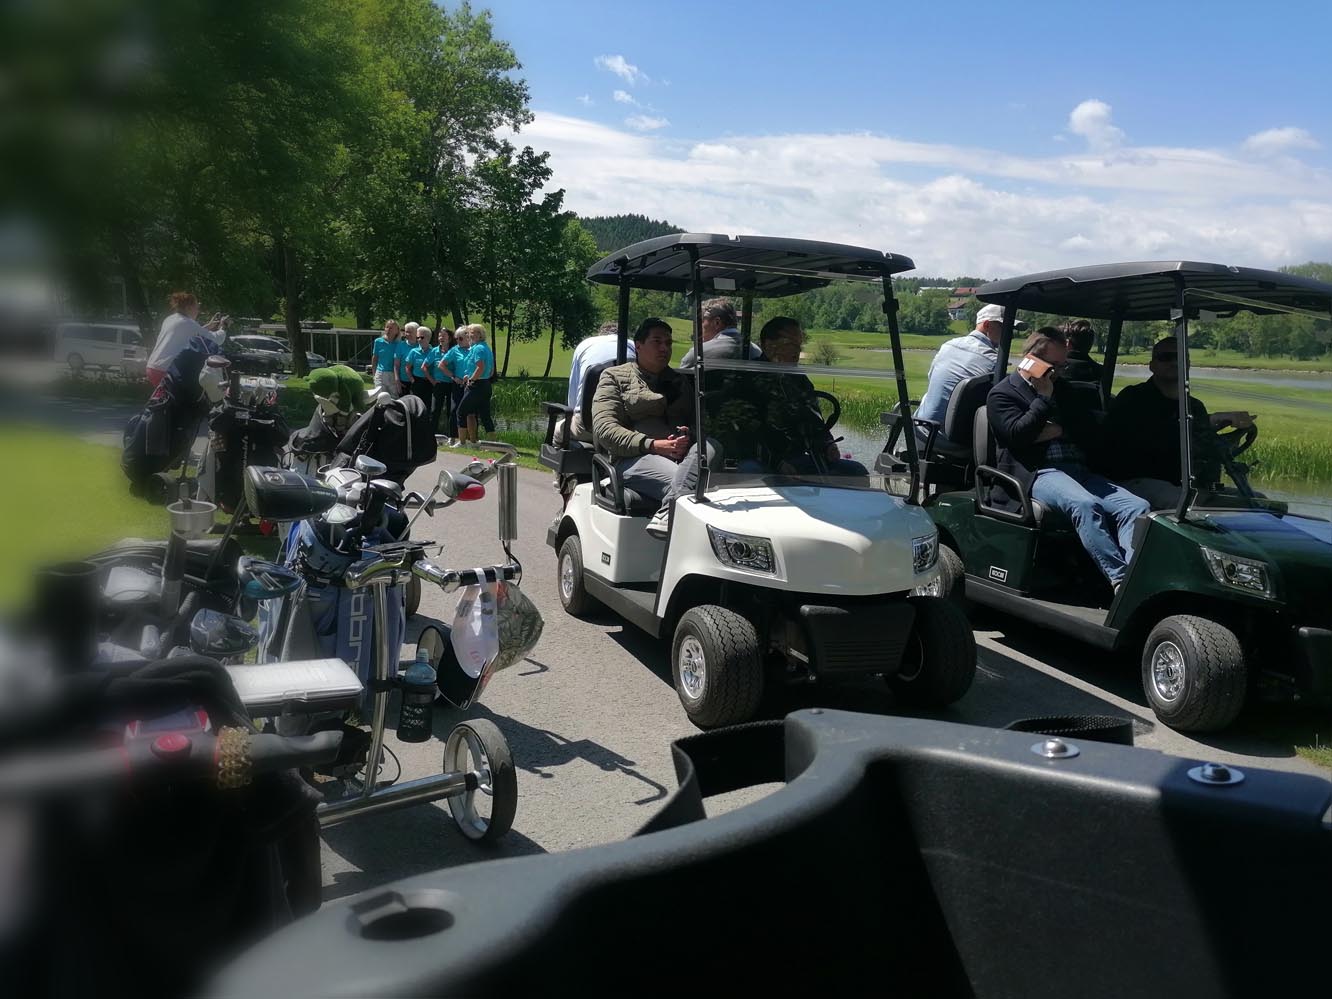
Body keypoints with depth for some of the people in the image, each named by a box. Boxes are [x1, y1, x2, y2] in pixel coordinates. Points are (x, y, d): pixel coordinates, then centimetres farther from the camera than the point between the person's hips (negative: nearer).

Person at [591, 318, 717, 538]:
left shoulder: (679, 381, 31)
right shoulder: (614, 377, 15)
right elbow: (603, 430, 0)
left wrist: (686, 436, -6)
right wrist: (653, 445, -12)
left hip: (679, 456, 4)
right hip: (633, 460, -4)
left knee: (710, 446, -33)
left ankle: (668, 513, -51)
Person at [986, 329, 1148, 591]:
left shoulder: (1063, 391, 29)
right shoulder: (1002, 394, 11)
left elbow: (1092, 434, 19)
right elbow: (1019, 434, -8)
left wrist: (1059, 431, 2)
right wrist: (1044, 398, -1)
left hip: (1080, 471, 6)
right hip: (1037, 473, -6)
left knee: (1137, 506, -21)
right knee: (1085, 505, -37)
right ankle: (1120, 578, -42)